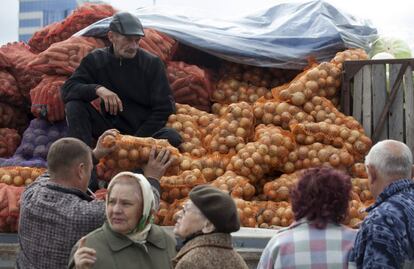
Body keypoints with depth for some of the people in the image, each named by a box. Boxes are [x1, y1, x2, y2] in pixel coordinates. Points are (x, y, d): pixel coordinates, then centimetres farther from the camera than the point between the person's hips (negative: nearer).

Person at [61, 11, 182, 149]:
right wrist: (98, 89, -30)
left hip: (144, 130, -1)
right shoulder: (95, 60, -1)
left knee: (173, 138, -32)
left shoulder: (152, 63, -5)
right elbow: (67, 89, -11)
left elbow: (163, 108, -6)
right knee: (74, 105, -20)